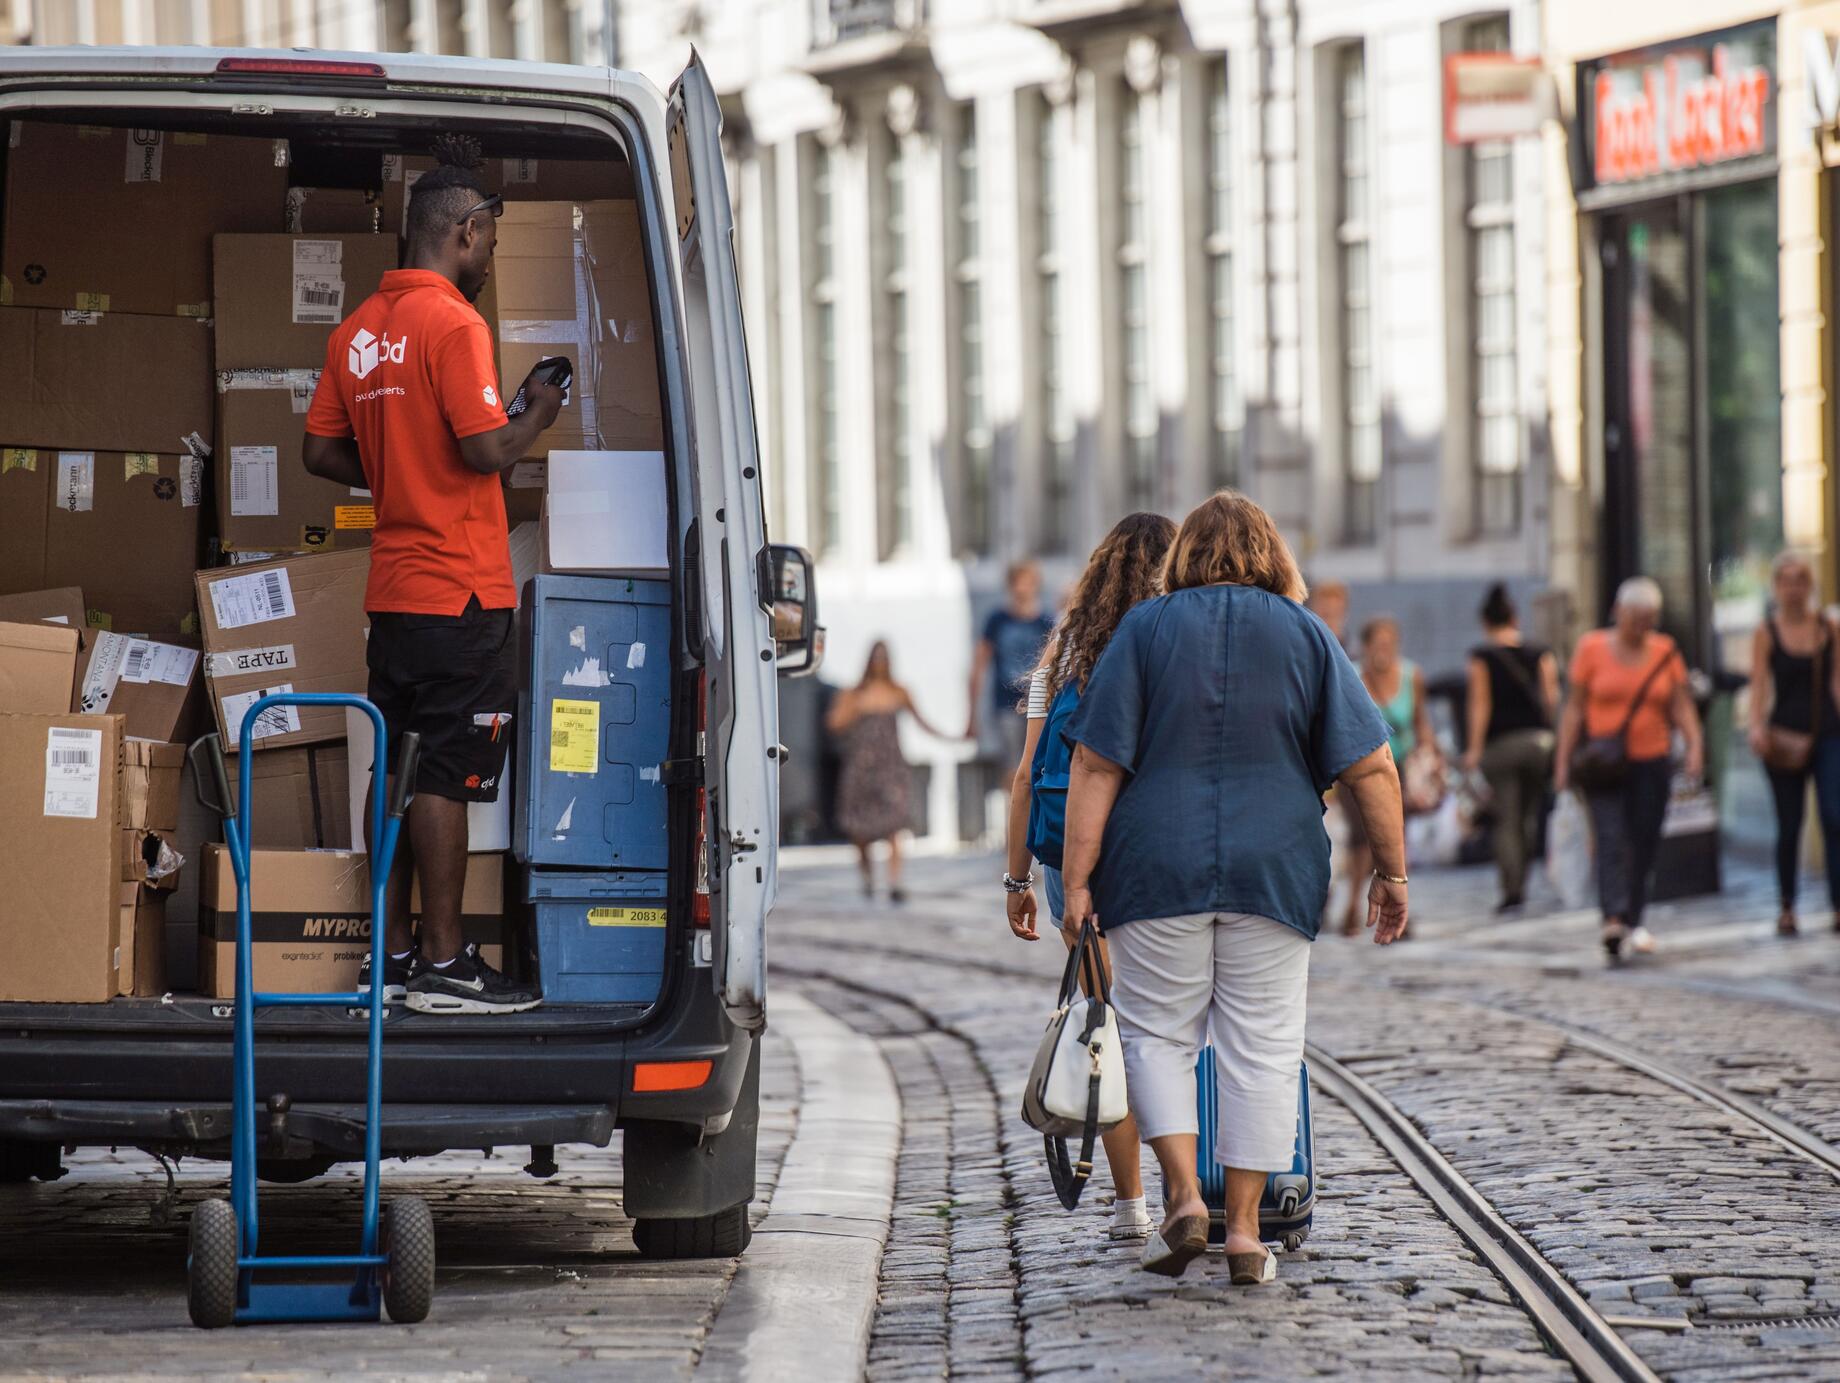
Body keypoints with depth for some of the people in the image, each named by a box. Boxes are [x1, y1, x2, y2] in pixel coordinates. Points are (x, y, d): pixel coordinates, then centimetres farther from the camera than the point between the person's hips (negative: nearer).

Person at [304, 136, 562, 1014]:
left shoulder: (360, 330, 12)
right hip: (461, 589, -8)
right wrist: (537, 416, -2)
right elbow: (486, 448, -20)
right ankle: (442, 965, -4)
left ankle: (391, 955, 14)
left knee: (397, 768, 11)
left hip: (393, 589, 8)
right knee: (450, 775, -6)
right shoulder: (453, 324, -14)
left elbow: (321, 451, 15)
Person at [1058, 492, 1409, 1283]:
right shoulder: (1305, 636, 5)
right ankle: (1244, 1229, 5)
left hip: (1158, 867, -1)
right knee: (1261, 1046, 6)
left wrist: (1077, 881, -3)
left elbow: (1096, 767, -4)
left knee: (1156, 1034, 10)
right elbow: (1371, 768, 2)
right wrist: (1392, 872, 9)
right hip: (1274, 874, 1)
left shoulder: (1147, 630, 2)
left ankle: (1184, 1196, -7)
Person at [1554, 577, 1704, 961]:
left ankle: (1633, 921, 15)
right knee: (1611, 838, -17)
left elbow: (1681, 706, 7)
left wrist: (1694, 745, -10)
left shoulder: (1665, 652, 8)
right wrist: (1564, 762, -1)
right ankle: (1614, 918, -30)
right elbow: (1574, 707, 3)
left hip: (1652, 760, 3)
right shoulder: (1592, 648, 1)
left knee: (1645, 843, 3)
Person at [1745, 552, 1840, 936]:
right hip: (1786, 739, -1)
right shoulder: (1766, 633, 2)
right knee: (1789, 826, 4)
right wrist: (1757, 727, -18)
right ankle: (1787, 908, 15)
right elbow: (1759, 685, -3)